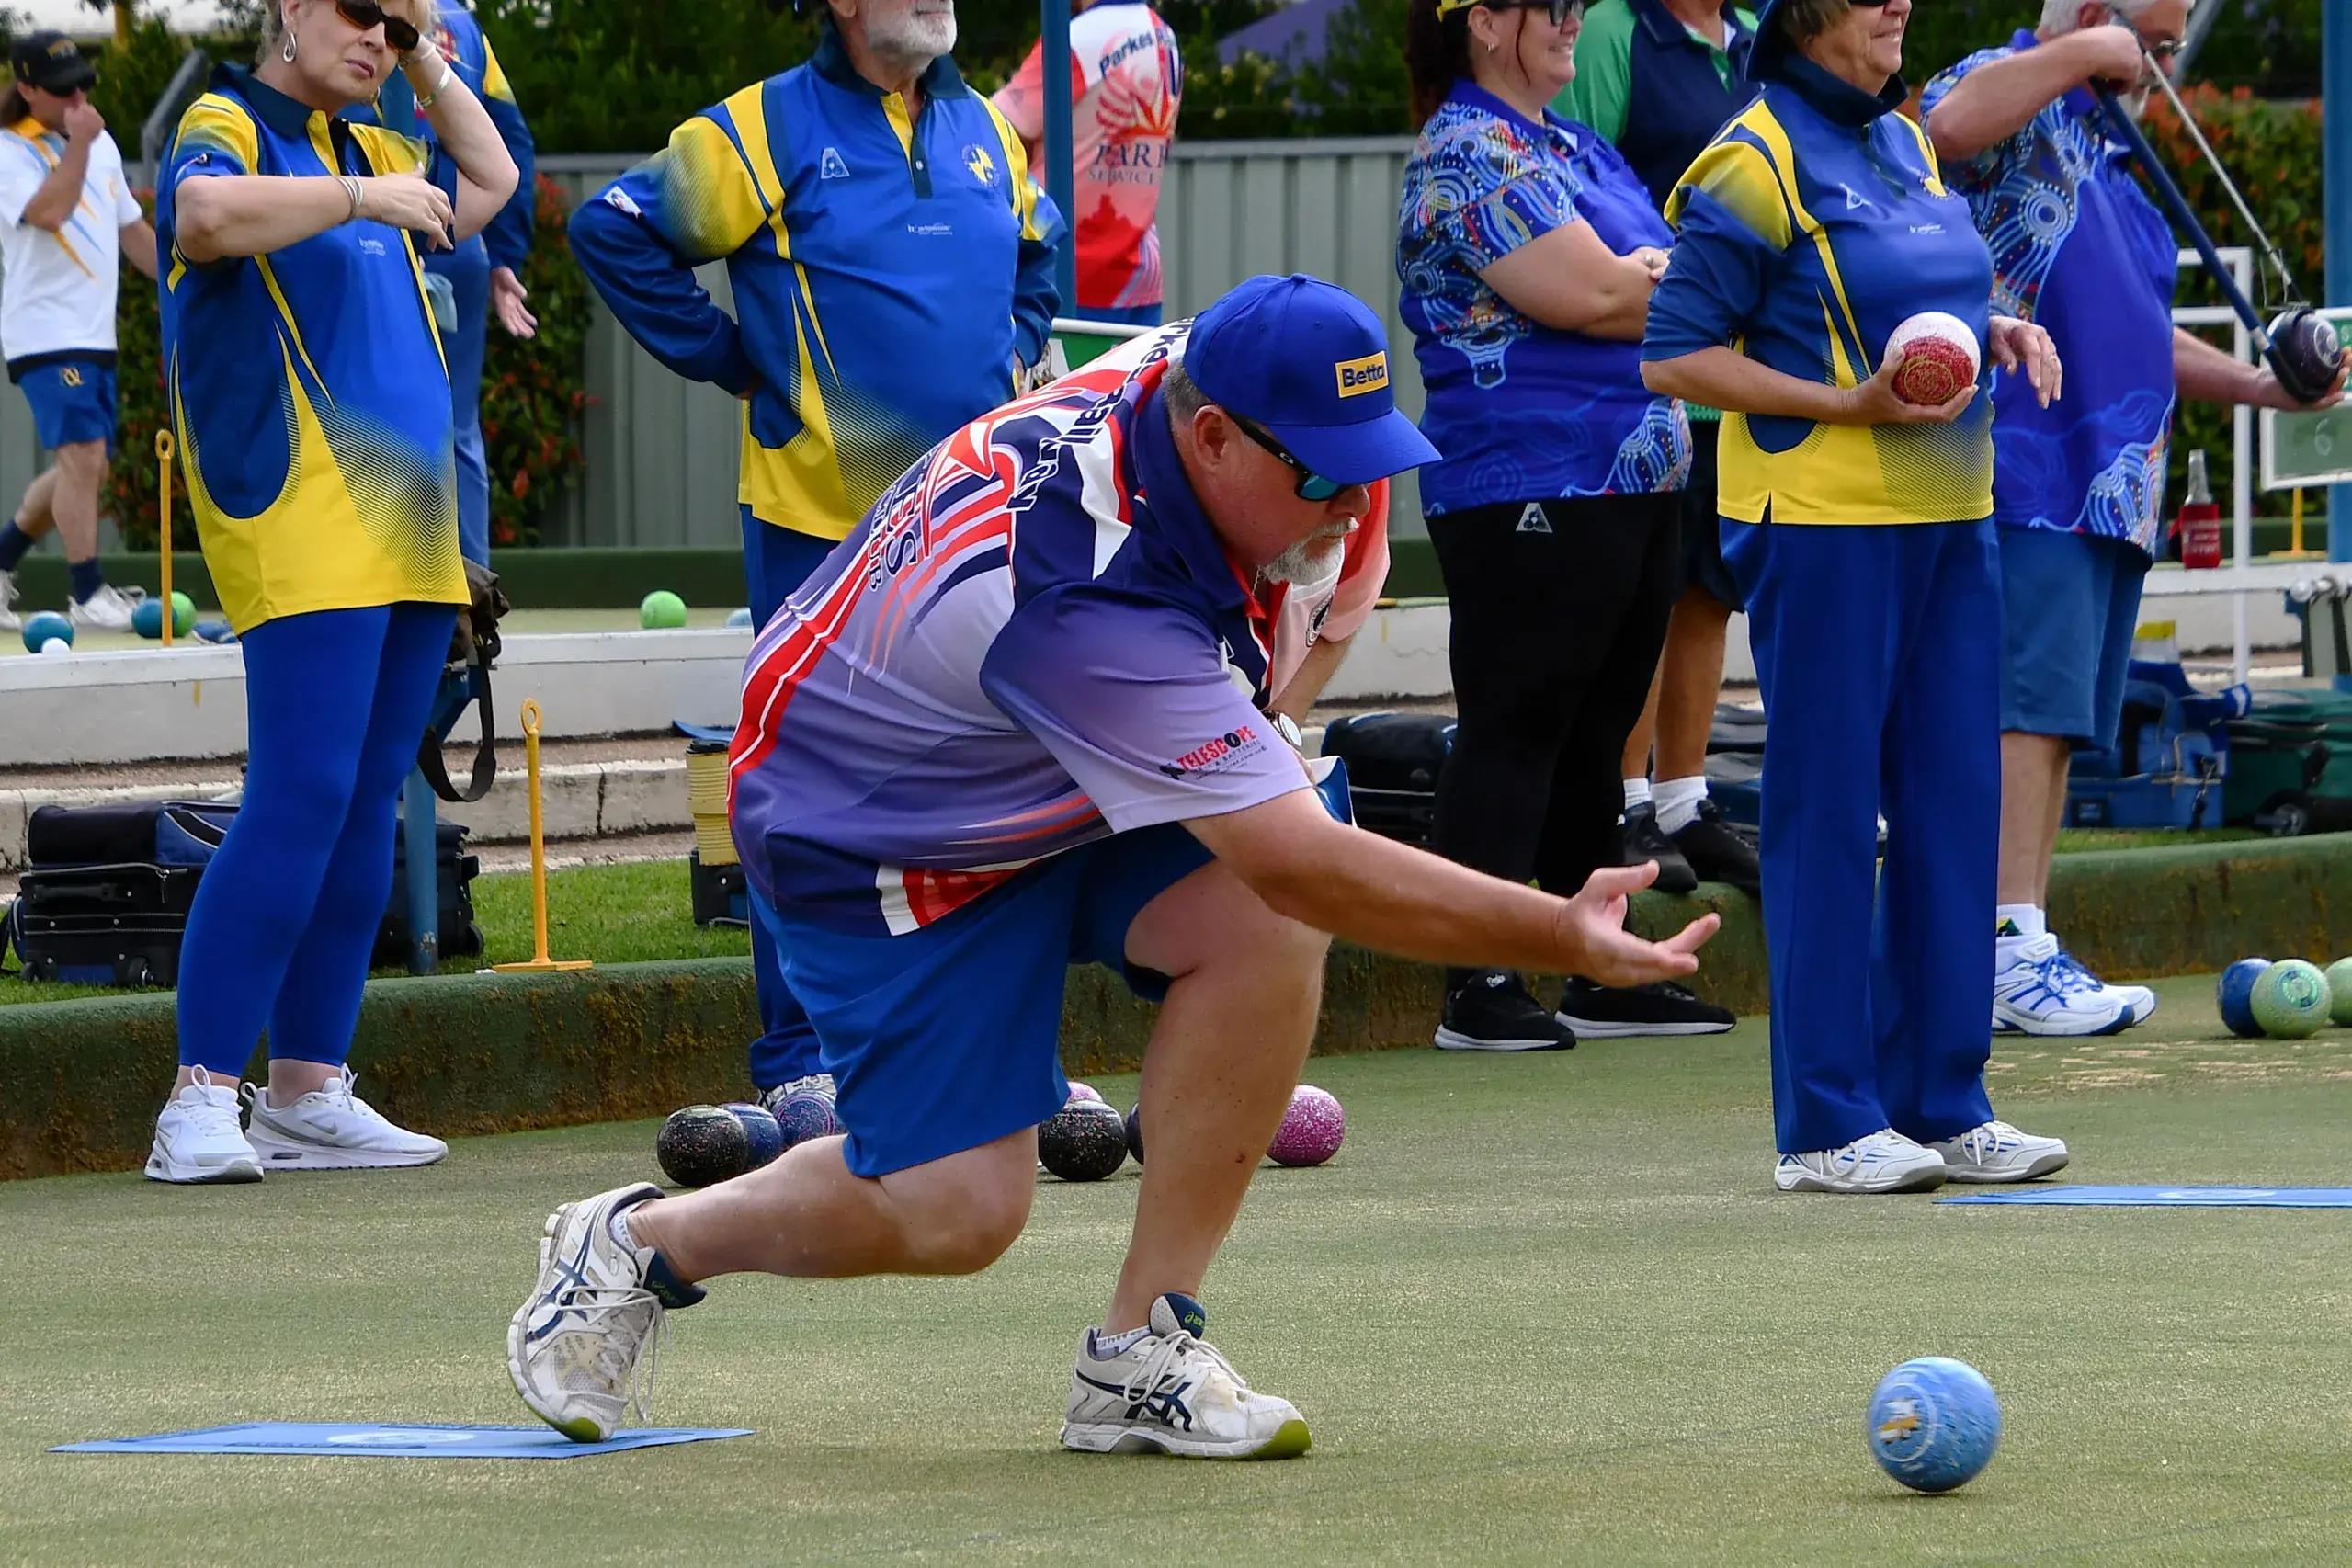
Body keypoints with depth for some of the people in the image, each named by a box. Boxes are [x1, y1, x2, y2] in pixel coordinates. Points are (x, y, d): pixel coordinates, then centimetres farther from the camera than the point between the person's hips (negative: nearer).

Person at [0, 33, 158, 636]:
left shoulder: (101, 144, 15)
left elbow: (133, 231, 23)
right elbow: (51, 211, -25)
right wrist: (78, 144, -18)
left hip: (95, 333, 8)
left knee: (84, 468, 8)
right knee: (82, 453, -17)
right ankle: (88, 596, -14)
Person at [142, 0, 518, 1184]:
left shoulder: (370, 154, 21)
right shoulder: (225, 130, -3)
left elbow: (489, 182, 36)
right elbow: (210, 212, -26)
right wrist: (362, 197, -19)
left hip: (410, 541, 8)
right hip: (302, 539, -8)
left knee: (366, 810, 7)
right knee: (301, 800, -16)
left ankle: (309, 1096, 10)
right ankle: (201, 1102, -16)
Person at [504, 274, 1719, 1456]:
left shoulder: (1175, 376, -16)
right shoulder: (1088, 607, -40)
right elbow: (1301, 866, -41)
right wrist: (1560, 939, -42)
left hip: (1056, 783, 8)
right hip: (877, 846, -8)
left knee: (1262, 927, -20)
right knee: (958, 1209, -11)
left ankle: (1141, 1350, -12)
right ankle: (642, 1242, 19)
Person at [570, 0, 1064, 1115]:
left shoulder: (985, 132, 12)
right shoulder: (765, 133, -6)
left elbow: (1037, 253, 31)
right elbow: (613, 230, -5)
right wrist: (728, 358, -5)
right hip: (821, 516, -5)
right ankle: (798, 1064, 4)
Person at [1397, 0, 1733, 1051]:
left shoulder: (1578, 149, 19)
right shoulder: (1466, 154, -11)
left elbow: (1637, 282, 16)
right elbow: (1589, 296, -19)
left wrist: (1645, 274, -7)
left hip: (1636, 484, 9)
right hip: (1529, 491, -9)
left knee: (1595, 733, 12)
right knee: (1514, 729, -6)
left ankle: (1604, 978, 16)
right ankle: (1477, 990, -4)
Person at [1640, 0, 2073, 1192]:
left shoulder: (1904, 143, 14)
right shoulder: (1755, 163, -9)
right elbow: (1675, 356, -10)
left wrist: (1994, 331, 6)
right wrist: (1850, 404, -17)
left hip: (1948, 514, 8)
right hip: (1822, 521, -8)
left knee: (1953, 804, 8)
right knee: (1828, 813, -3)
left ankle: (1943, 1105, 15)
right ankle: (1825, 1126, 2)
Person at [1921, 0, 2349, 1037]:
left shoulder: (2101, 155, 26)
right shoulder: (2015, 105, -5)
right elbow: (1949, 126, -31)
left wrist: (2253, 386, 19)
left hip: (2111, 489, 10)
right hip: (2025, 475, -10)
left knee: (2059, 724, 8)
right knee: (2030, 707, -16)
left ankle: (2024, 954, 9)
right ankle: (2013, 953, -21)